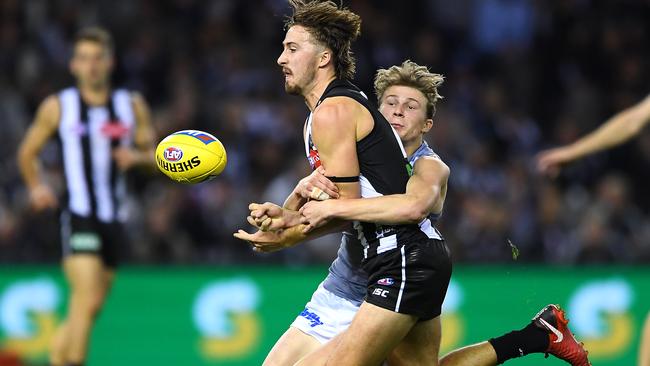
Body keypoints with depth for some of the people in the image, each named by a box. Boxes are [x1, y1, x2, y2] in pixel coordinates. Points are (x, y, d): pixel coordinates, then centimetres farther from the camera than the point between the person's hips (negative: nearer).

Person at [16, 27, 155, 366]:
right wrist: (37, 187, -3)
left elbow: (152, 153, 14)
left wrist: (136, 157, -8)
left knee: (89, 308, 10)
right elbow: (27, 153, 13)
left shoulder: (132, 106, 8)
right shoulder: (58, 107, 1)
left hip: (114, 218, 4)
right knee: (87, 301, -20)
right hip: (78, 215, -4)